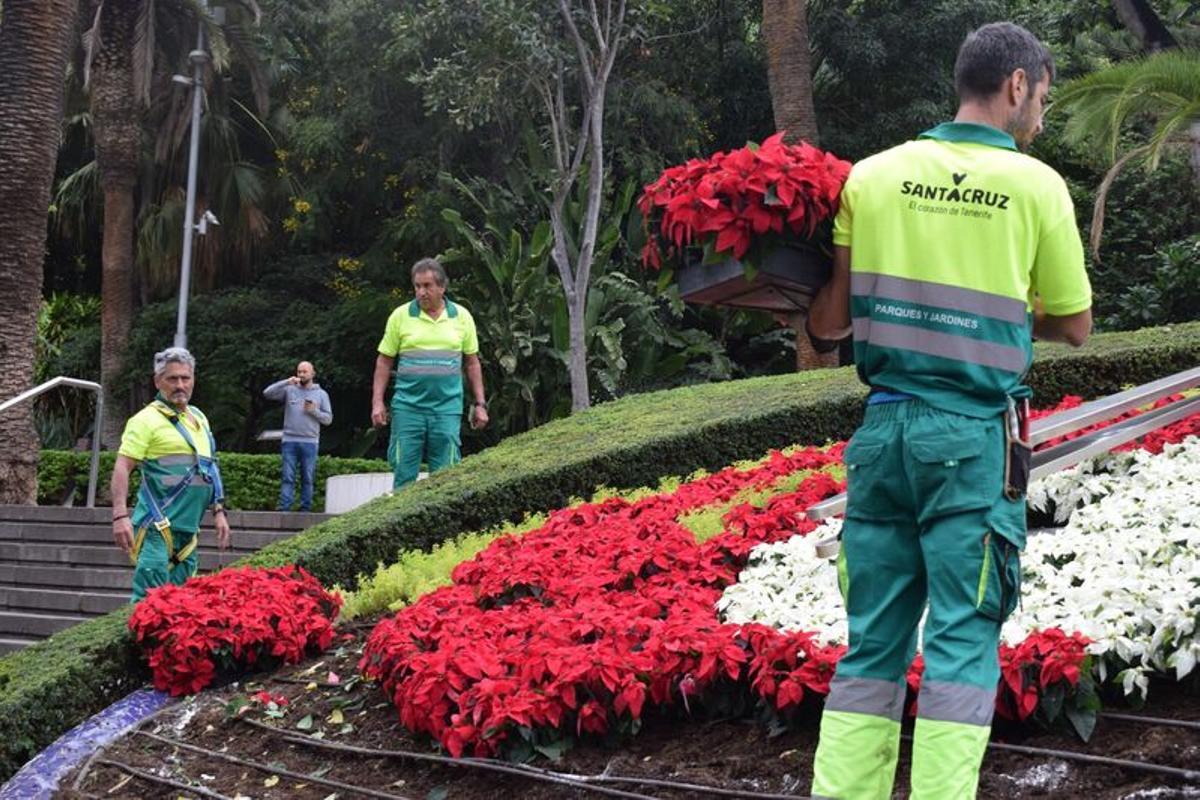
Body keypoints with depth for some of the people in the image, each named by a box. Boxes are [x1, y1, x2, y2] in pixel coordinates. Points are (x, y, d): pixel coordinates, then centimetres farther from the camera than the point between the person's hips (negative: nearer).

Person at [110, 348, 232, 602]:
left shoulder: (199, 418, 18)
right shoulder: (148, 419, -6)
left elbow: (209, 470, 26)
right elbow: (122, 468, -12)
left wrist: (218, 511, 20)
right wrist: (120, 516, -23)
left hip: (188, 530, 8)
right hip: (158, 528, -8)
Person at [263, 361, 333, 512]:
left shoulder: (321, 394, 11)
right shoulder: (289, 390, 10)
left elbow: (328, 418, 8)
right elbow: (267, 393, -3)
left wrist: (314, 411, -9)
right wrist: (286, 382, -12)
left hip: (310, 442, 0)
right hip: (290, 441, 0)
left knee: (307, 479, 2)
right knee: (288, 478, -4)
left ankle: (305, 510, 6)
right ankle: (284, 510, -7)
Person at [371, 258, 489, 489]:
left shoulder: (462, 316, 6)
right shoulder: (400, 316, 2)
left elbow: (472, 363, 13)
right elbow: (384, 361, 7)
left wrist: (480, 404, 9)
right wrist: (377, 402, -1)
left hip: (447, 408, 1)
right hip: (407, 406, -1)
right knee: (403, 473, -1)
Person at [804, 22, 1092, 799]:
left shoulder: (873, 175, 3)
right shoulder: (1036, 185, -2)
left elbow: (829, 320, 1)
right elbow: (1074, 325, 7)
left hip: (885, 426, 3)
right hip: (976, 437, -3)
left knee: (872, 639, 10)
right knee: (962, 640, 2)